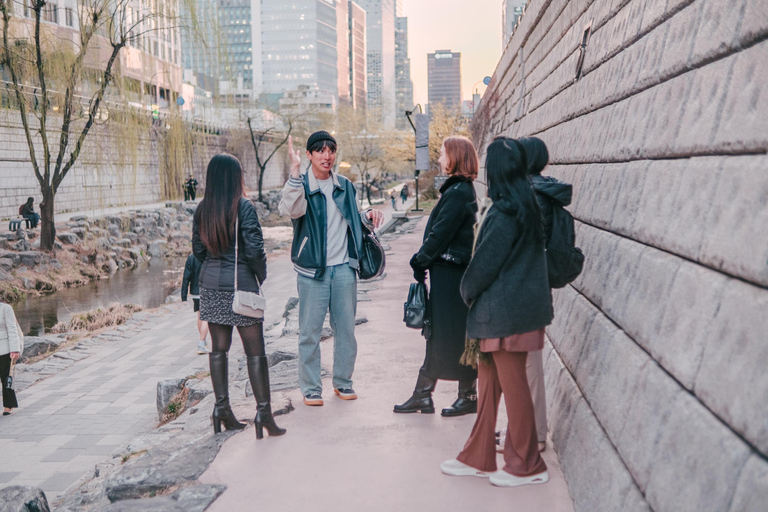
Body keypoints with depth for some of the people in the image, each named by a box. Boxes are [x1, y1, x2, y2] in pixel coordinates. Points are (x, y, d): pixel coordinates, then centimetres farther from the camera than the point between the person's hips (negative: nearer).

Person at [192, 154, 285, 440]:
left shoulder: (202, 209, 4)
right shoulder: (244, 207, -12)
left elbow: (198, 250, 8)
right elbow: (254, 250, -16)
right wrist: (262, 276, 0)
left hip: (211, 284, 5)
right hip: (241, 285, -5)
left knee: (218, 348, 12)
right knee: (255, 351, 0)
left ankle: (222, 408, 15)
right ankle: (263, 411, -1)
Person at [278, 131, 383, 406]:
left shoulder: (345, 185, 10)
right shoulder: (301, 184, -6)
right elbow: (291, 210, -29)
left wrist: (367, 217, 2)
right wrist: (295, 171, -37)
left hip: (343, 268, 4)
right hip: (312, 270, -4)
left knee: (346, 327, 9)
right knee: (310, 330, 0)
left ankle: (343, 381, 23)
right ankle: (310, 387, 11)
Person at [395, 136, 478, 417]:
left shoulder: (458, 193, -17)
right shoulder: (458, 189, 14)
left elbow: (440, 234, -18)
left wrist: (420, 261, -8)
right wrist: (423, 260, 11)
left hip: (451, 274, -10)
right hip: (446, 272, 10)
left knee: (454, 336, 0)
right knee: (438, 335, 12)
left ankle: (468, 396, 11)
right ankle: (422, 395, 19)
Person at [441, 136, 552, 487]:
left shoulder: (505, 213, -20)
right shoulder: (523, 205, 10)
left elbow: (486, 262, -17)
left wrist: (468, 291, 1)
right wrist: (475, 294, 14)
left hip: (505, 312, -10)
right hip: (506, 310, 10)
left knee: (512, 386, 1)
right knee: (488, 383, 16)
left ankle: (526, 466, 14)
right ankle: (478, 458, 25)